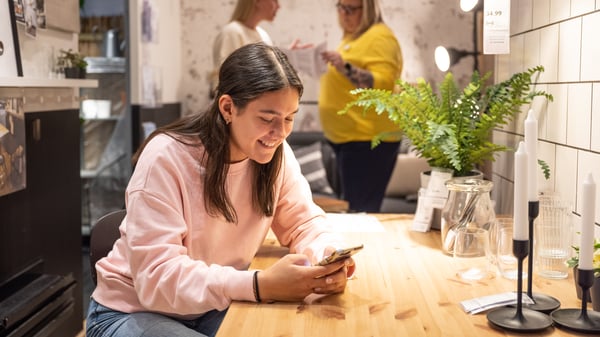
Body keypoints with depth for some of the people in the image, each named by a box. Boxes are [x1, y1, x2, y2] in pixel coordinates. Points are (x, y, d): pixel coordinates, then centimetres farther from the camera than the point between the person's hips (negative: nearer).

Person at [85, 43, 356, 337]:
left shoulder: (276, 153, -8)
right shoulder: (165, 158, -26)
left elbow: (304, 222, -2)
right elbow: (157, 277, -31)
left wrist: (329, 255, -27)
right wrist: (260, 285, -42)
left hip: (212, 310, 6)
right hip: (135, 312, -6)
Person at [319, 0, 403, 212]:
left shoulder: (380, 37, -9)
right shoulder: (352, 37, 20)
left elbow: (383, 84, -21)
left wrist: (346, 68, -29)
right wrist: (333, 67, 14)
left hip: (367, 140, -10)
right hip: (346, 138, 10)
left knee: (360, 211, -12)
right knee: (351, 206, 12)